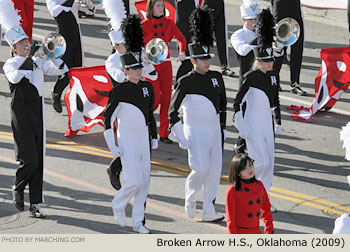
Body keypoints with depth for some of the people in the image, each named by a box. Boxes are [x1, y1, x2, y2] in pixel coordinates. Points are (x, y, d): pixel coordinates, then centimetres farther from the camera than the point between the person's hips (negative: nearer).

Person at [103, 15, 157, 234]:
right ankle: (118, 205, 16)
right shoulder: (119, 91, -11)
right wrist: (113, 146, -12)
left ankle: (138, 222, 13)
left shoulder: (147, 87, 7)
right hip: (127, 141, -6)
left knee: (144, 182, 6)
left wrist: (155, 137, 17)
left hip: (143, 140, 6)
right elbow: (108, 119, -9)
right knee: (134, 181, -12)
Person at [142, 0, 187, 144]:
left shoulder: (168, 23, 2)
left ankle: (164, 134, 11)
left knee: (166, 99, 3)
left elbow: (181, 38, 9)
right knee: (156, 99, -9)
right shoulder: (145, 25, -8)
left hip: (165, 65, 4)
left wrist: (182, 52, -7)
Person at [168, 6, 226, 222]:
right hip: (195, 132, -5)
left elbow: (223, 104, 17)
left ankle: (209, 211, 10)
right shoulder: (185, 82, -10)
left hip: (214, 130, 6)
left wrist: (222, 128, 13)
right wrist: (180, 136, -9)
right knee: (201, 169, -14)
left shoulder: (216, 78, 5)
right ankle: (190, 199, 11)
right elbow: (173, 111, -5)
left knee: (215, 172, 4)